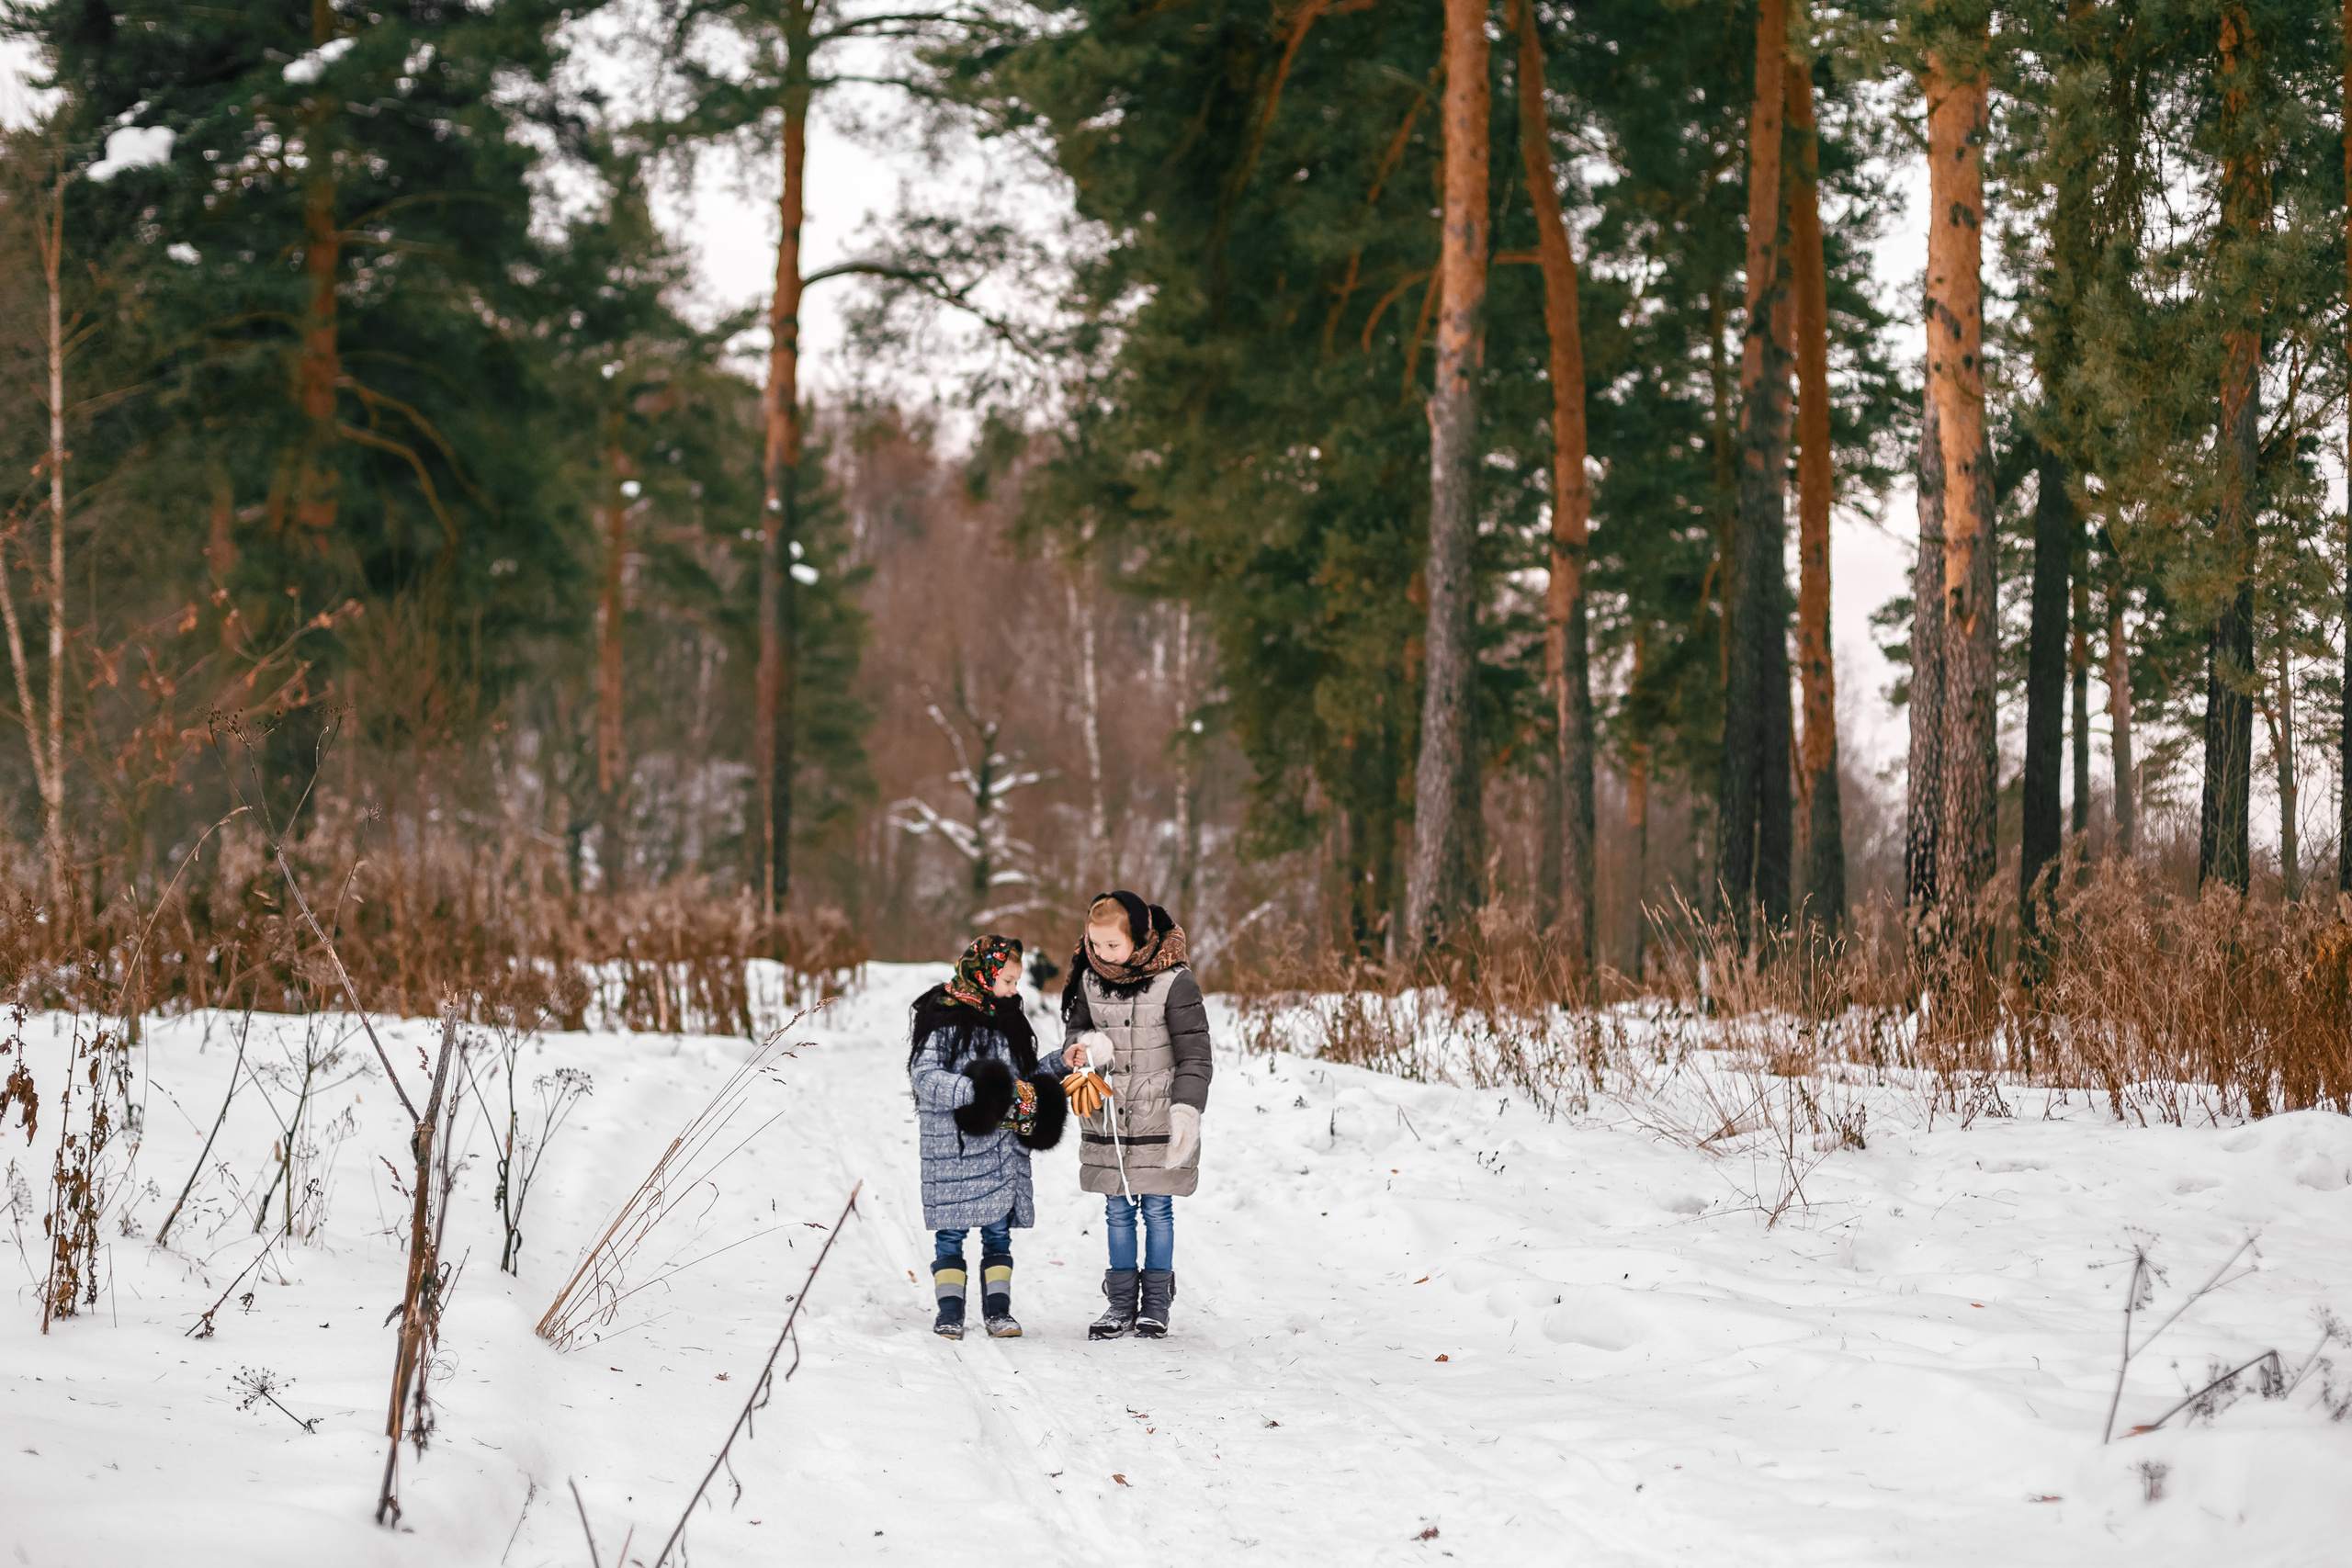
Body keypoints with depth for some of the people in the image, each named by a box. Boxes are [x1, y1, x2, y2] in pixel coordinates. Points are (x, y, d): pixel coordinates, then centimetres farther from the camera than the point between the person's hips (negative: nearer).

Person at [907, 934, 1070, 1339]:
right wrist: (972, 1092, -27)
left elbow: (1025, 1076, 23)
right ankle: (950, 1310, 6)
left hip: (1005, 1150, 6)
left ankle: (997, 1309, 11)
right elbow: (925, 1077, -17)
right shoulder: (944, 1019, -9)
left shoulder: (1008, 1019, 13)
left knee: (999, 1232, 7)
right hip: (956, 1147, -6)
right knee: (951, 1233, 0)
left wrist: (1060, 1063, 10)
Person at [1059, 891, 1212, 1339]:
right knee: (1117, 1210, 8)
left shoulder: (1173, 982, -12)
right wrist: (1083, 1046, -10)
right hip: (1107, 1118, 4)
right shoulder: (1089, 978, 0)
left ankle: (1156, 1303, 13)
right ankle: (1121, 1303, 15)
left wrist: (1186, 1109, -18)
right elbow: (1076, 1026, 14)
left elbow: (1193, 1054, -9)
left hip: (1158, 1121, -4)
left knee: (1157, 1210, 3)